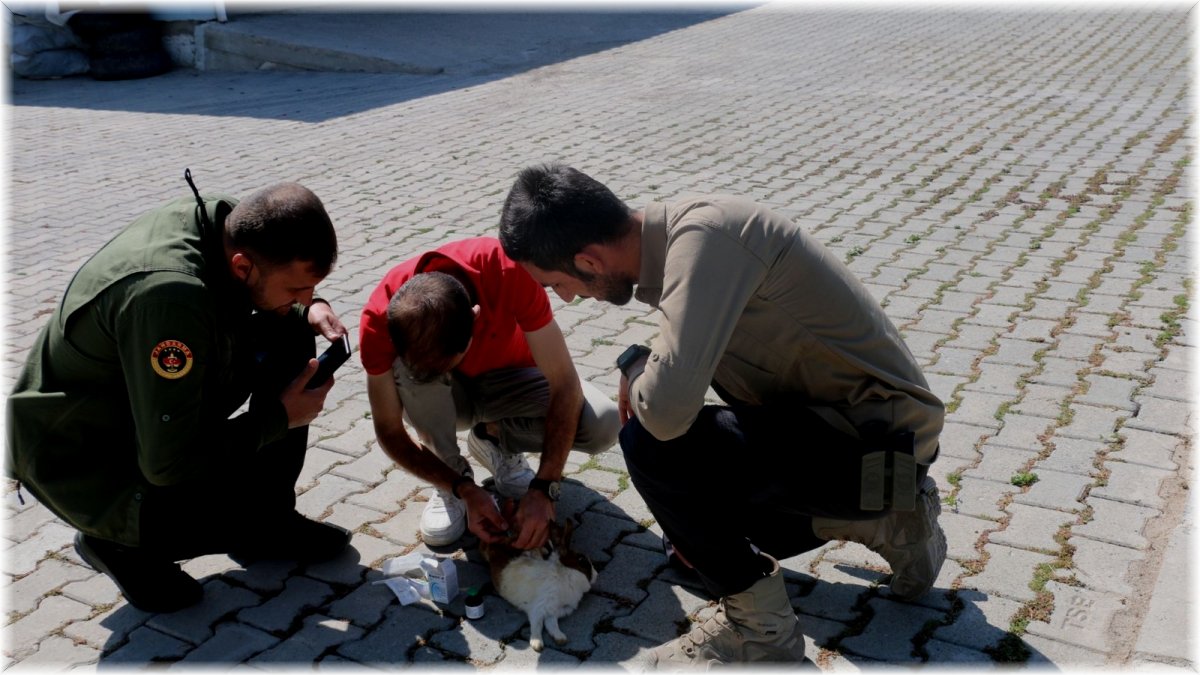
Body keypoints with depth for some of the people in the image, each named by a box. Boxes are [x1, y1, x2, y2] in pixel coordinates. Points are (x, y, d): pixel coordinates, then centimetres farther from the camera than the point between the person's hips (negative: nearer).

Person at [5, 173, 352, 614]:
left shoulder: (230, 222, -14)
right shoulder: (168, 296, -38)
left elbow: (267, 308, 11)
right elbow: (168, 463, -31)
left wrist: (309, 311, -11)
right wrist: (279, 418, -20)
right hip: (77, 456, -8)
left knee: (290, 340, -3)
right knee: (257, 510, -22)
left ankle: (271, 522, 8)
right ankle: (117, 543, 5)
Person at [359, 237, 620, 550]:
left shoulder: (508, 272, -36)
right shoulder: (380, 318, -32)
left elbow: (566, 387, -32)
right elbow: (390, 433, -22)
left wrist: (543, 490, -37)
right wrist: (465, 489, -30)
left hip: (509, 378, 0)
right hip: (441, 398, 0)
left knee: (604, 423, -27)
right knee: (410, 370, -36)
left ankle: (497, 438, 1)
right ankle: (452, 479, -8)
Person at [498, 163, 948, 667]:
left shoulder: (702, 234, -27)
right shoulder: (673, 235, 3)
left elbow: (667, 408, -38)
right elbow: (686, 381, 14)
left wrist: (634, 366, -14)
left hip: (878, 442, -10)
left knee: (653, 445, -24)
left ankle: (759, 628, -4)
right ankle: (886, 519, 22)